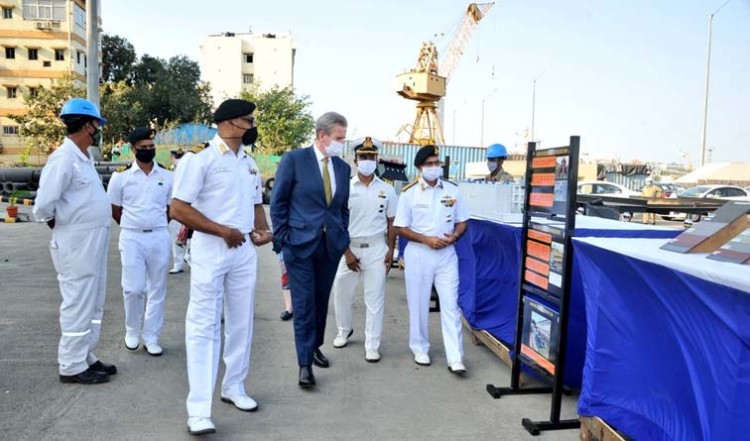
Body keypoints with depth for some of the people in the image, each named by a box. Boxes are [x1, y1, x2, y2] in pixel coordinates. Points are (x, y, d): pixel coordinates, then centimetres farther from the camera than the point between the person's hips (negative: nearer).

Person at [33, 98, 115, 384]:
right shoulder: (64, 158, -16)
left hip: (93, 243, 9)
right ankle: (72, 366, 13)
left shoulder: (84, 158, 13)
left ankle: (85, 358, 28)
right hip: (77, 245, -9)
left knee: (93, 305, 16)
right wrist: (60, 225, -5)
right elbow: (44, 205, -21)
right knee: (78, 306, 1)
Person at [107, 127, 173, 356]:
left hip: (160, 237, 2)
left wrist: (156, 226, 11)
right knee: (133, 288, -3)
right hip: (131, 238, -2)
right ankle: (132, 331, 22)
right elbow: (115, 210, 7)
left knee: (157, 290, 6)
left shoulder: (167, 176, 3)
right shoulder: (121, 176, -1)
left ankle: (151, 337, 17)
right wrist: (134, 227, 9)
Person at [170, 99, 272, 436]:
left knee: (241, 324, 14)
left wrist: (263, 230, -1)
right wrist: (223, 231, -17)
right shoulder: (200, 158, -10)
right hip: (210, 250, -7)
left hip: (244, 250, 7)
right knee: (204, 326, -3)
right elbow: (178, 209, -15)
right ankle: (199, 409, 2)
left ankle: (234, 388, 30)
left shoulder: (249, 163, 12)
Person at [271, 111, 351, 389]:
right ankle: (305, 363, 8)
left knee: (321, 301, 14)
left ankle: (314, 347, 33)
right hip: (300, 244, -4)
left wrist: (343, 237, 10)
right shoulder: (294, 159, -6)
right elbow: (278, 202, -4)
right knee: (304, 304, -1)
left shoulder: (343, 167, 9)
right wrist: (282, 238, -7)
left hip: (331, 246, 5)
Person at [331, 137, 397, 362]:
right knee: (342, 293, 12)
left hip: (376, 248, 0)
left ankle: (372, 345, 13)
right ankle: (344, 330, 37)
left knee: (375, 298, 2)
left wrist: (390, 251, 0)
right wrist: (347, 252, -7)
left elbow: (391, 223, 6)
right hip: (349, 247, 0)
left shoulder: (387, 190, 2)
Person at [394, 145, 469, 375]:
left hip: (446, 254, 1)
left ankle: (455, 358, 3)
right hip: (418, 254, -1)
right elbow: (401, 228, -4)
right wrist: (427, 239, -16)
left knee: (450, 304, -1)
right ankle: (420, 348, 27)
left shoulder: (452, 190, 2)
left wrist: (453, 237, -13)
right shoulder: (409, 192, -5)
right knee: (419, 304, 10)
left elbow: (462, 222, 9)